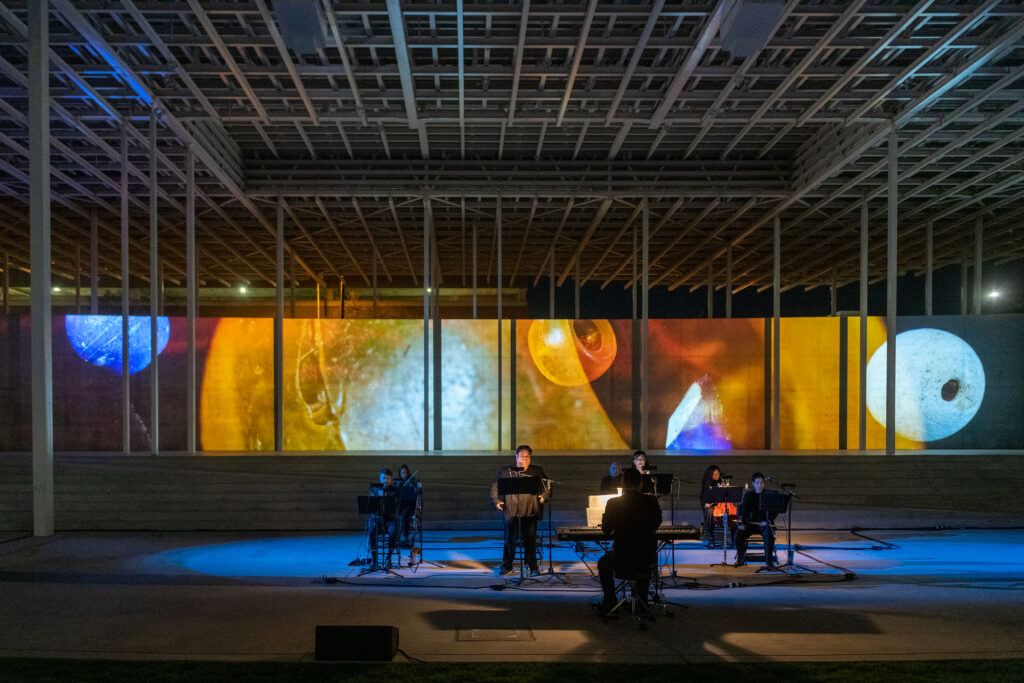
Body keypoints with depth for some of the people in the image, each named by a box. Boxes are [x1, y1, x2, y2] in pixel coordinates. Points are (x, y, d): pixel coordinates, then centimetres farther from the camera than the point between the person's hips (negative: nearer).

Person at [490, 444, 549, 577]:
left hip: (530, 512, 1)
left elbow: (547, 486, 12)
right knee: (510, 540, 0)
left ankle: (533, 568, 13)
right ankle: (506, 567, 13)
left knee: (530, 540, 2)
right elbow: (495, 486, 12)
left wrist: (544, 496, -6)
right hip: (511, 512, -1)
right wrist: (496, 500, 0)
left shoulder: (537, 471, 13)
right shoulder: (505, 471, 9)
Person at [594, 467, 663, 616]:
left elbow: (606, 529, 3)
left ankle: (609, 601, 29)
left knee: (602, 563, 31)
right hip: (648, 560, 2)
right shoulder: (651, 501, -6)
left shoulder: (613, 503, -10)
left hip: (622, 561, -2)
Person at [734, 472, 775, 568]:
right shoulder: (748, 495, 10)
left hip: (764, 524, -1)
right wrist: (743, 523, -11)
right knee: (739, 533, -27)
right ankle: (740, 559, -10)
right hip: (750, 523, 2)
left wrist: (766, 521, -19)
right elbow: (744, 510, 5)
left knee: (769, 534, -35)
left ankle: (768, 560, -24)